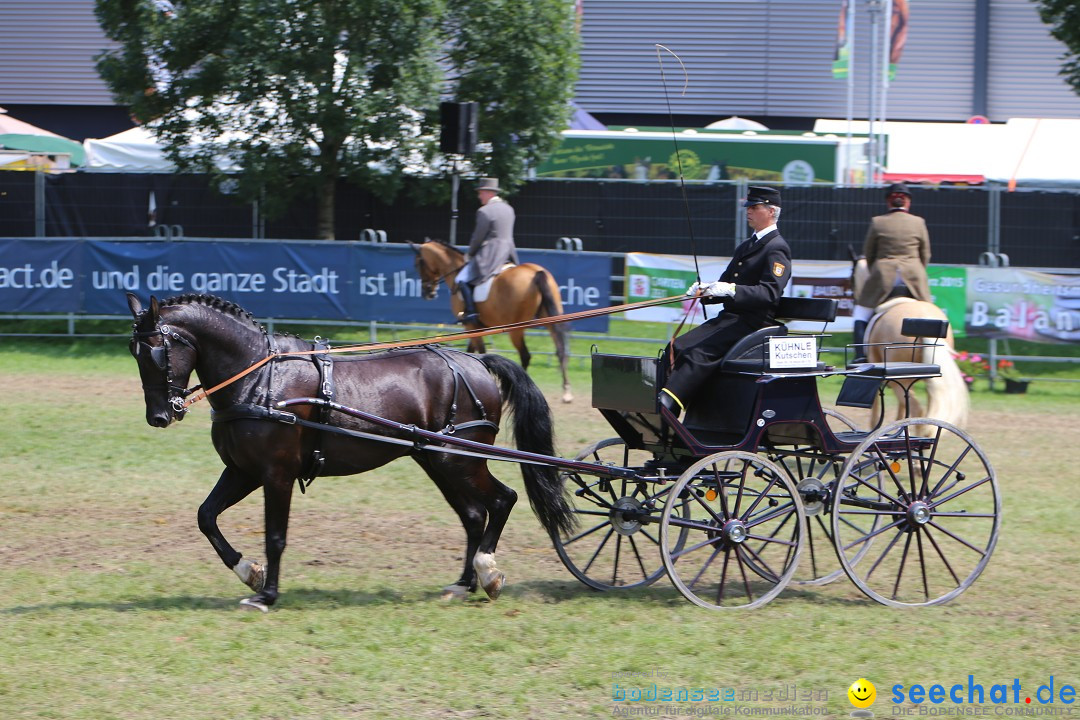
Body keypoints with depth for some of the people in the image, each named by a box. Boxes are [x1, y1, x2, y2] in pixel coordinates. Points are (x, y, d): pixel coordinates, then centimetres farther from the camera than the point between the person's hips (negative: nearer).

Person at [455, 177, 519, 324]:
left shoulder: (484, 212, -13)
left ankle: (471, 312, -19)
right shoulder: (508, 209, 13)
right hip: (508, 254, 8)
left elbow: (478, 237, -11)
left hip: (489, 255, -8)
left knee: (462, 280, -7)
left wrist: (470, 254, 6)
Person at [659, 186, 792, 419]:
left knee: (698, 354, -29)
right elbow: (725, 283, 25)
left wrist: (732, 290, -32)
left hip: (753, 324, -10)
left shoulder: (777, 249, -6)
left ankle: (666, 406, -41)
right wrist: (705, 290, 1)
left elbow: (770, 293, -19)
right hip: (729, 318, 10)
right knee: (676, 349, -9)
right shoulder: (745, 247, 24)